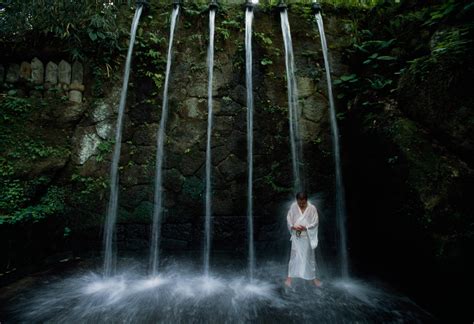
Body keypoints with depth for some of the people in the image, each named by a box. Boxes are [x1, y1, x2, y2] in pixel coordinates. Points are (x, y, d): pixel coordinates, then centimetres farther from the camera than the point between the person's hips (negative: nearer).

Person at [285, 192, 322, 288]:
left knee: (310, 257, 13)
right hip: (296, 236, 1)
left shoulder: (312, 208, -13)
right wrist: (293, 227, -18)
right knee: (294, 256, 10)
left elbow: (315, 222, -8)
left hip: (307, 237, -1)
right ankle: (289, 276, 25)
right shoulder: (293, 206, -9)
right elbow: (289, 218, -1)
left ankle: (313, 277, 31)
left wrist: (305, 227, -21)